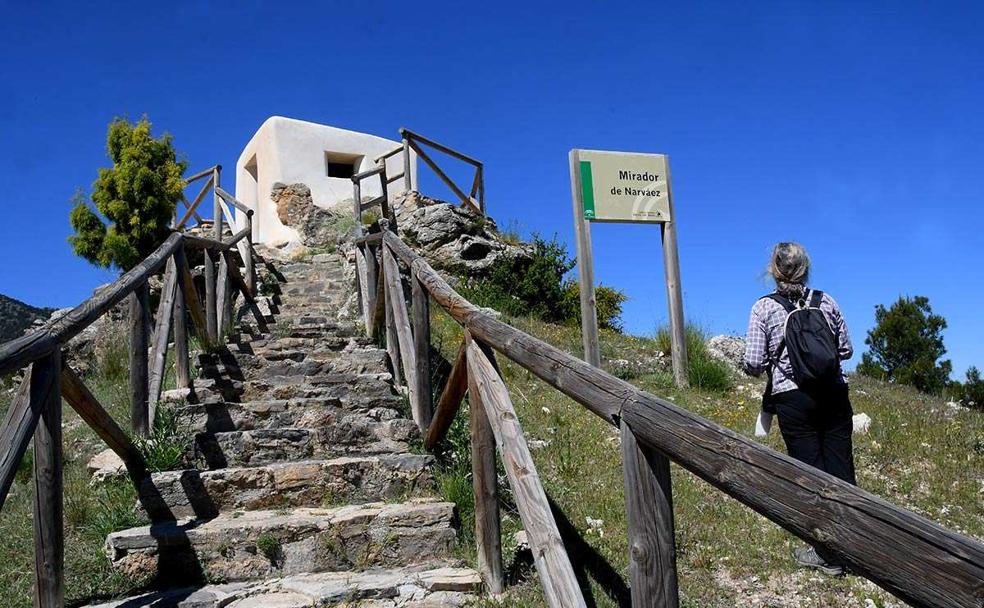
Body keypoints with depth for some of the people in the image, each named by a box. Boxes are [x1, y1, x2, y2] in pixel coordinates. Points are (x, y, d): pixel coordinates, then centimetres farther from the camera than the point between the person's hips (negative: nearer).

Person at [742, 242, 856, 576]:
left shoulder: (764, 308, -6)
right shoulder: (826, 301, 3)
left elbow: (754, 364, -9)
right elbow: (846, 350, 9)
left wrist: (769, 365, 13)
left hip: (793, 400, -3)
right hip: (834, 394, 3)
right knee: (841, 469, 9)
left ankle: (828, 554, 14)